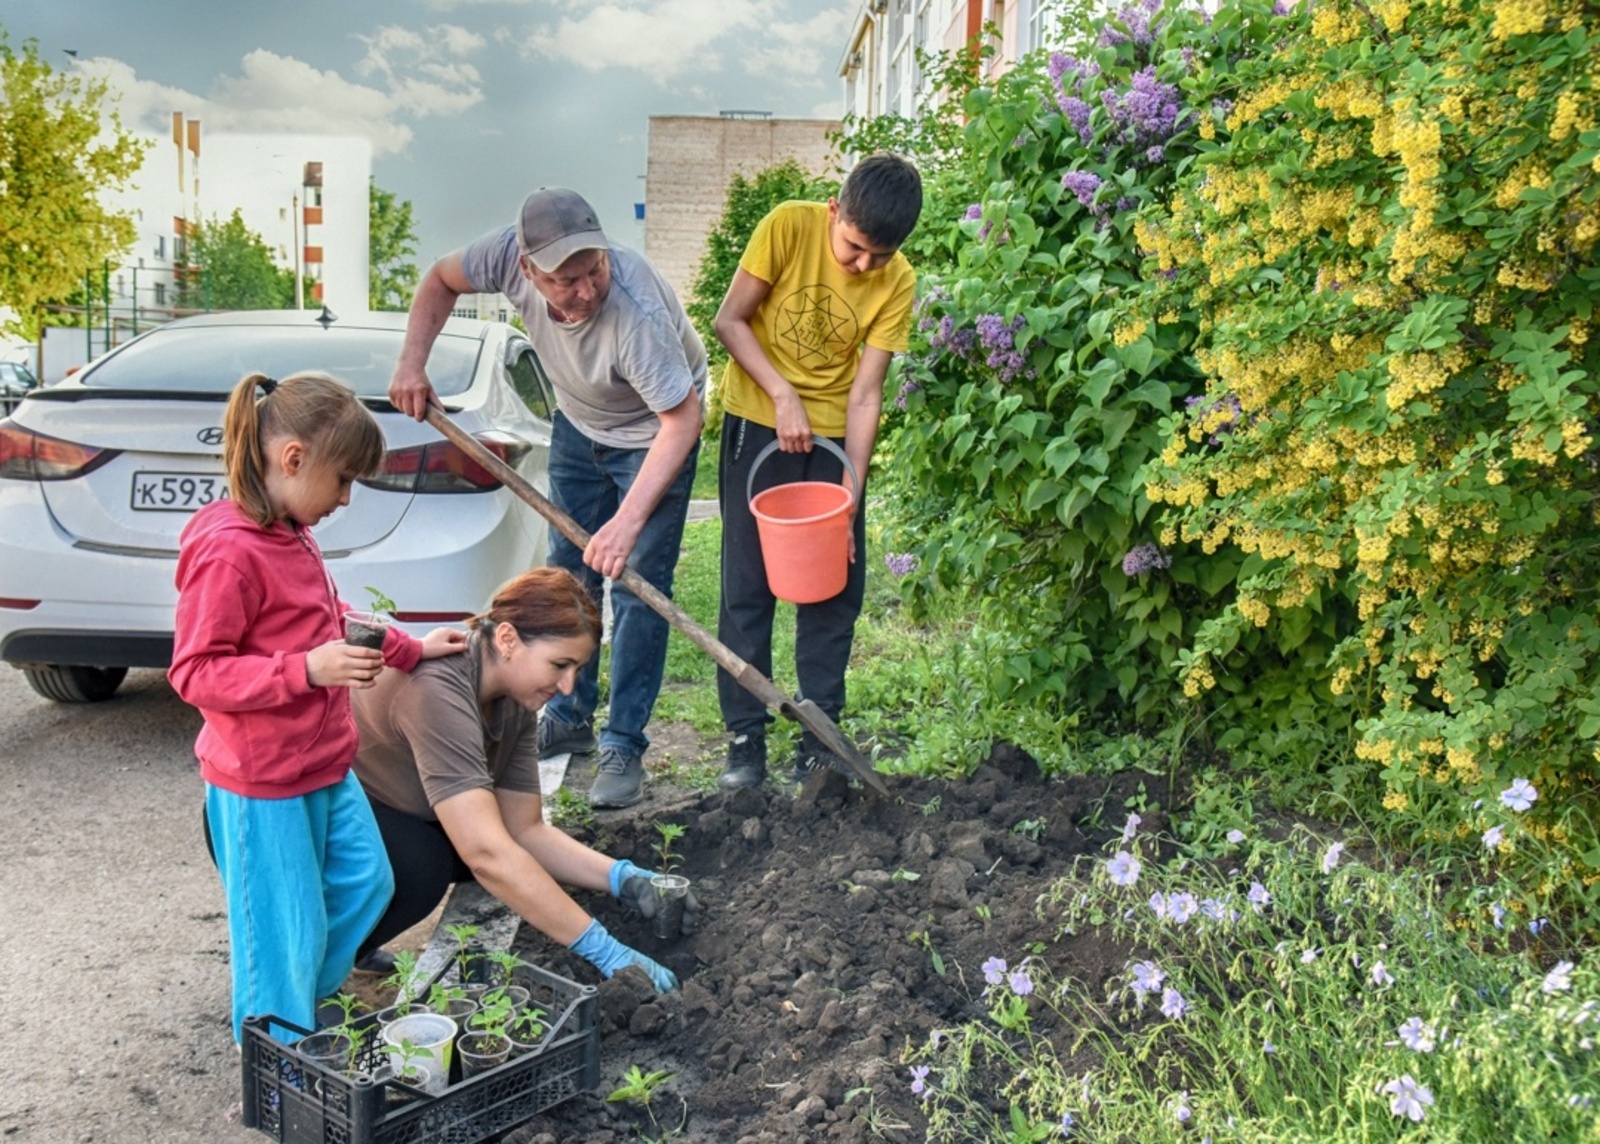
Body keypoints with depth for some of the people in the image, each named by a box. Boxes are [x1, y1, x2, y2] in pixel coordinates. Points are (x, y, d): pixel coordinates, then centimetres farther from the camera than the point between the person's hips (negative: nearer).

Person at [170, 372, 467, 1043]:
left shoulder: (290, 535, 6)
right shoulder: (228, 552, -24)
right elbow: (194, 673, -23)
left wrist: (409, 649, 16)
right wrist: (306, 670, -31)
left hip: (324, 764, 10)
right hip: (262, 784, -10)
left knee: (365, 883, 20)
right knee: (284, 934, 3)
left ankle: (313, 1008, 39)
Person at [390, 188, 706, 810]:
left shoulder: (637, 314, -41)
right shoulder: (510, 253, -26)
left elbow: (681, 419, -37)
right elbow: (441, 279, -4)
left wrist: (628, 520, -43)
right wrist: (411, 363, -15)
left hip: (655, 430, -6)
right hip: (578, 425, 6)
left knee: (638, 588, -9)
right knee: (568, 571, 11)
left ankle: (624, 746, 0)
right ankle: (569, 717, 25)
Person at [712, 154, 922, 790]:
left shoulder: (898, 283, -11)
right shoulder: (789, 226, -16)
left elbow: (865, 394, -12)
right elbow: (730, 319, -11)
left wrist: (849, 499, -17)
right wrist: (783, 394, -22)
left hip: (834, 434, 2)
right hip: (758, 421, -2)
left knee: (835, 584, 3)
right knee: (748, 584, 0)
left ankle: (819, 732, 15)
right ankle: (745, 735, 9)